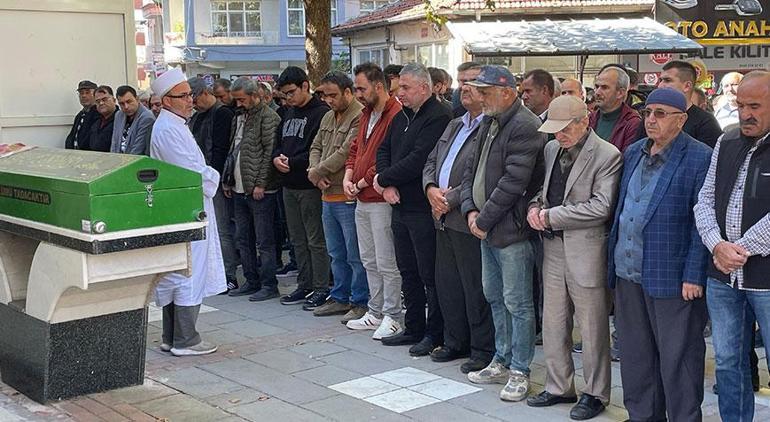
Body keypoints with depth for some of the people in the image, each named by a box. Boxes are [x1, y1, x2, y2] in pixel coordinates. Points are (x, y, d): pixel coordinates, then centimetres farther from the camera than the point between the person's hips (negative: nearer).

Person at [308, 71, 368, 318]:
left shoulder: (360, 117, -15)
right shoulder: (329, 117, 16)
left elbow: (346, 152, -21)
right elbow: (316, 147, 18)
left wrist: (317, 171, -12)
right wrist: (315, 170, -3)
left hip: (348, 197, -9)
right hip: (329, 196, 9)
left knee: (355, 255, 0)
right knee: (336, 253, 18)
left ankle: (360, 302, 11)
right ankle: (340, 298, 29)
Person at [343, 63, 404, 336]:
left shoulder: (396, 116, -16)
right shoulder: (366, 114, 16)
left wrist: (361, 184, -11)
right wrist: (348, 178, 5)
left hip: (381, 201, -10)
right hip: (362, 200, 10)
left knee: (387, 263, -2)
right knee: (369, 260, 16)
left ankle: (393, 318, 8)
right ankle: (375, 312, 27)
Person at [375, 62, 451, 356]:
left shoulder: (438, 118, -15)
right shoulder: (401, 117, 14)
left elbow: (418, 161, -23)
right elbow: (384, 150, 15)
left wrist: (383, 178, -11)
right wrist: (387, 185, -3)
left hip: (424, 209, -9)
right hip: (400, 207, 9)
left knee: (429, 274, 0)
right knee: (408, 271, 16)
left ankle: (435, 333, 11)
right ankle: (414, 328, 28)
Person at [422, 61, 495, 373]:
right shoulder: (454, 125, 18)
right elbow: (431, 162, 19)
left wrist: (450, 200, -16)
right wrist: (431, 189, -2)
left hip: (469, 222, -9)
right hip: (444, 219, 9)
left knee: (475, 290, 0)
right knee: (446, 285, 16)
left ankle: (483, 350, 13)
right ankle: (456, 342, 29)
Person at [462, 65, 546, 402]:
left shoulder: (525, 127, -17)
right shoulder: (488, 124, 13)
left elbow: (513, 181, -22)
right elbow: (472, 169, 15)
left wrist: (484, 219, -15)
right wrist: (470, 210, 0)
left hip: (511, 229, -10)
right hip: (486, 228, 10)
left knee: (517, 303, 0)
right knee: (494, 297, 17)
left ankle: (519, 372, 11)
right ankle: (502, 362, 30)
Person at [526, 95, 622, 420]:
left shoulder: (607, 156, -12)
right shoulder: (552, 149, 10)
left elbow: (601, 207, -19)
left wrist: (552, 216, -16)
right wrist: (536, 205, -2)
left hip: (585, 250, -7)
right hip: (553, 247, 7)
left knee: (592, 327, 5)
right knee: (553, 323, 14)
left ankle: (596, 393, 20)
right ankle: (559, 387, 29)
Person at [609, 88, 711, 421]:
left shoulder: (700, 158, -9)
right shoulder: (633, 153, 13)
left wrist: (694, 276, -16)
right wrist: (614, 261, 13)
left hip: (671, 278, -7)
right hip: (628, 274, 7)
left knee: (677, 359, 3)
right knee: (635, 354, 16)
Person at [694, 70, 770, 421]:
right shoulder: (726, 143, 10)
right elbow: (706, 198, 8)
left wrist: (741, 249, -12)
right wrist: (717, 244, -8)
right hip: (723, 276, 5)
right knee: (727, 362, 15)